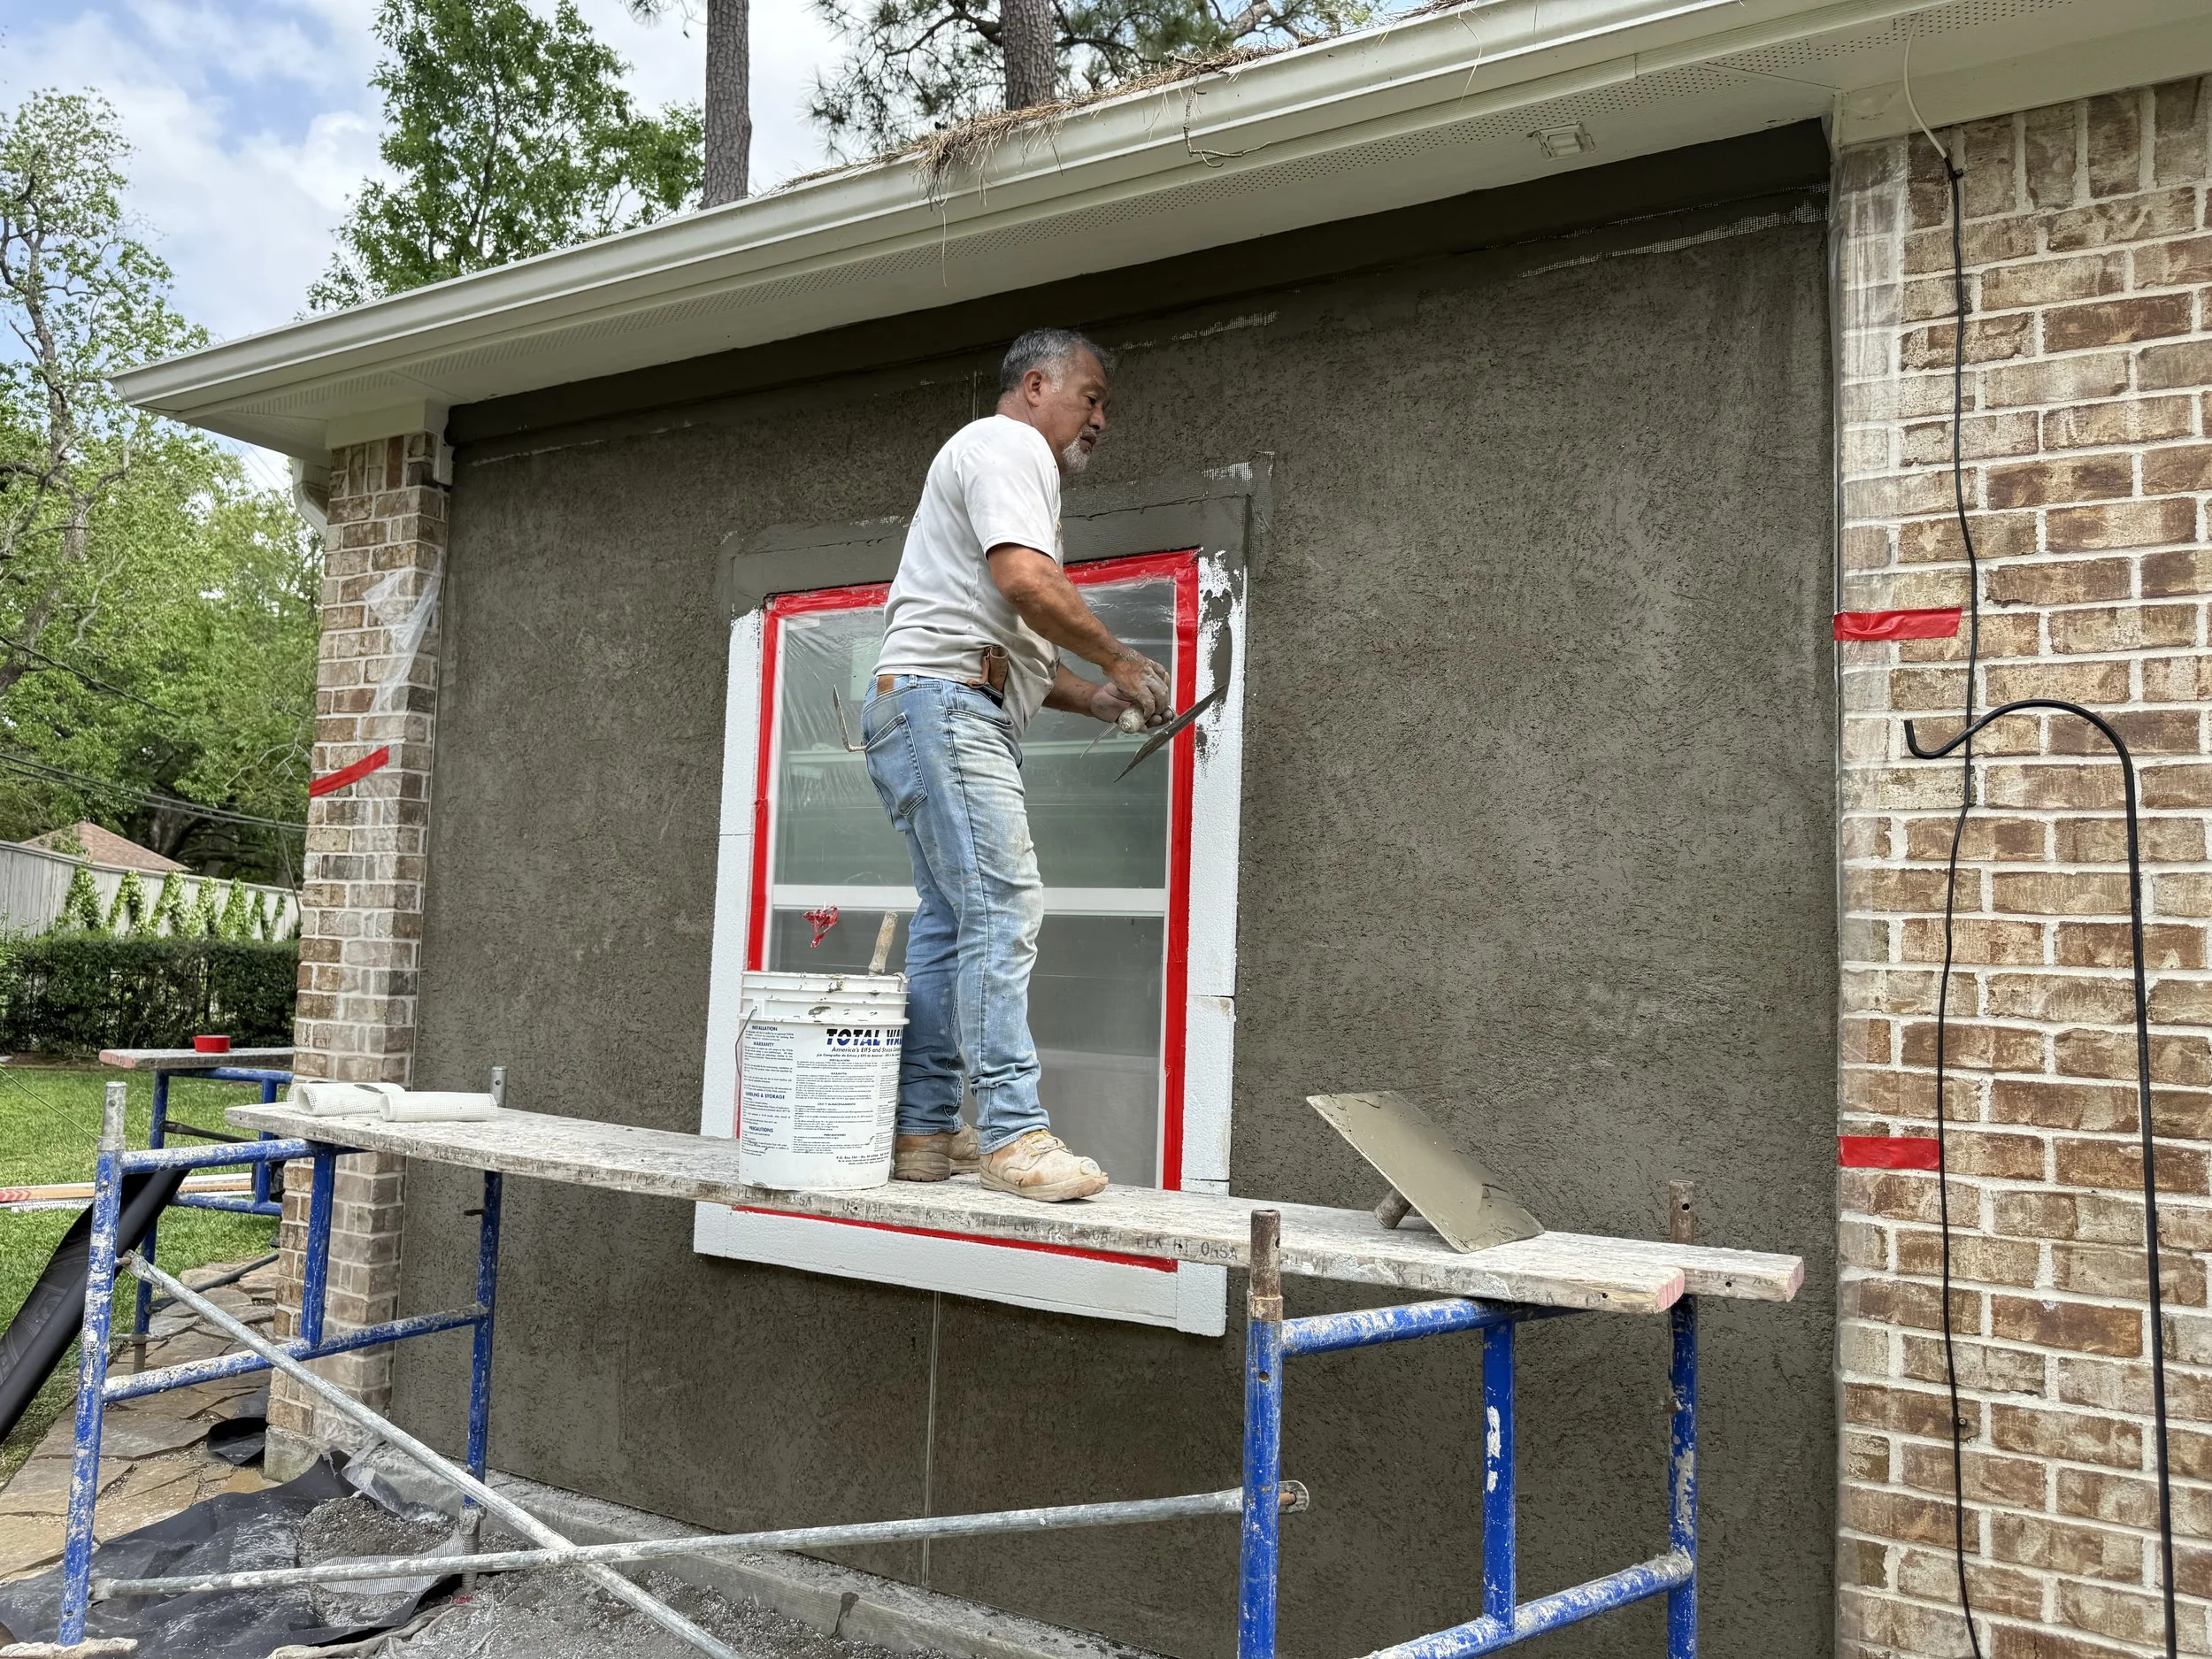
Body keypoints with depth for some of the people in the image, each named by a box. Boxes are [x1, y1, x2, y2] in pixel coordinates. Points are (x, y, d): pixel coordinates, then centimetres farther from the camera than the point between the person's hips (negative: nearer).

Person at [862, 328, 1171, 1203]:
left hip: (952, 717, 11)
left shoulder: (1009, 461, 32)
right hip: (943, 702, -11)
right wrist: (1118, 657, -7)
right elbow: (1024, 579, -18)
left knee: (950, 922, 7)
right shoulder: (1008, 445, -1)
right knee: (1003, 906, -16)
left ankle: (922, 1131, 8)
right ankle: (1013, 1135, -17)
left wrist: (1089, 696, 18)